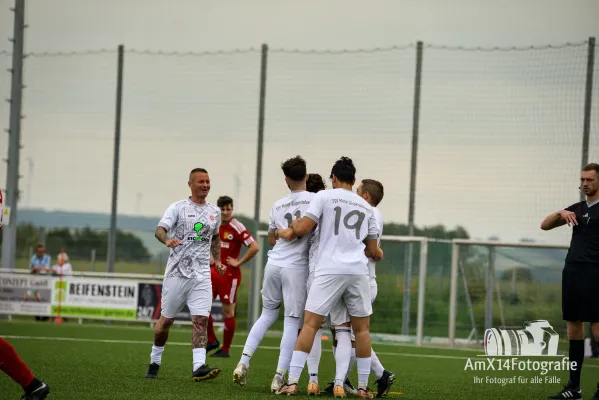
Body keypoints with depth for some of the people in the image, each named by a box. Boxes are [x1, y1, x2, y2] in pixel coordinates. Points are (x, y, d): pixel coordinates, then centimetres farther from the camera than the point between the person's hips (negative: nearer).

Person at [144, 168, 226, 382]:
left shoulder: (214, 212, 14)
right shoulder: (178, 208, -1)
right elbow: (160, 229, -14)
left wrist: (217, 260, 18)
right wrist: (167, 240, -35)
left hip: (201, 276, 3)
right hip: (176, 273, -3)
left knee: (201, 320, -12)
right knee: (166, 319, 6)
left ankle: (199, 367, -20)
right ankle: (154, 363, 24)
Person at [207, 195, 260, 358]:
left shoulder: (237, 227, -13)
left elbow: (255, 247, -19)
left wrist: (239, 262, -14)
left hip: (229, 274, -6)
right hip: (213, 271, 7)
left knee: (228, 311, 0)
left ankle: (225, 349, 8)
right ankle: (211, 340, 14)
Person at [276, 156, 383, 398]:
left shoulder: (324, 197, 4)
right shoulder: (366, 207, 18)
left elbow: (303, 229, -4)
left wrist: (290, 231, 18)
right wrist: (377, 254, 46)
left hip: (329, 269, -3)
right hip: (358, 271, 3)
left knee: (310, 324, -2)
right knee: (361, 328, 12)